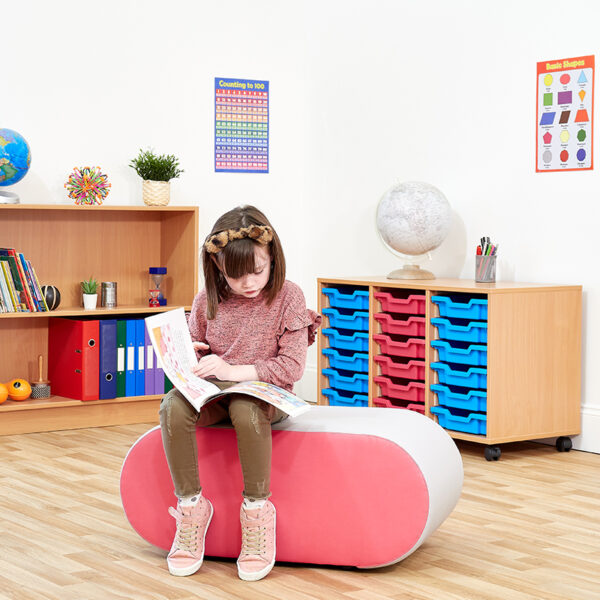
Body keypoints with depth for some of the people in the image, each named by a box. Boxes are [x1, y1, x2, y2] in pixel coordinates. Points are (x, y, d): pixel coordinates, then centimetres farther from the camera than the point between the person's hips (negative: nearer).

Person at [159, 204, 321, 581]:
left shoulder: (287, 297, -7)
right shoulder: (208, 301, 3)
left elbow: (292, 367, -13)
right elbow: (195, 351, 18)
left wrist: (232, 371, -21)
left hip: (263, 393, -3)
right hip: (213, 393, 4)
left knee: (246, 410, -39)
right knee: (173, 407, -29)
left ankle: (257, 508, -21)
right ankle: (191, 504, -16)